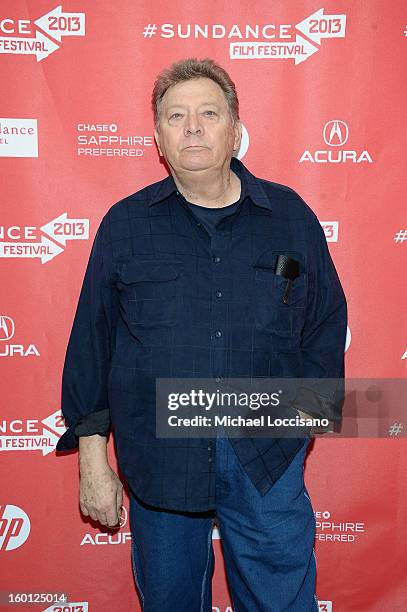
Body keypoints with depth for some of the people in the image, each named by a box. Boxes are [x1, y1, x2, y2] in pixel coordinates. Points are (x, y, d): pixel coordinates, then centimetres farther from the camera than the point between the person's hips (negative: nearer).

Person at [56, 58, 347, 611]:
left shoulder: (291, 216, 2)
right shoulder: (125, 224, 0)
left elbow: (327, 319, 10)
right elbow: (92, 337, 2)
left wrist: (307, 406, 1)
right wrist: (92, 456, 2)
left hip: (267, 460, 0)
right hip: (158, 456, 1)